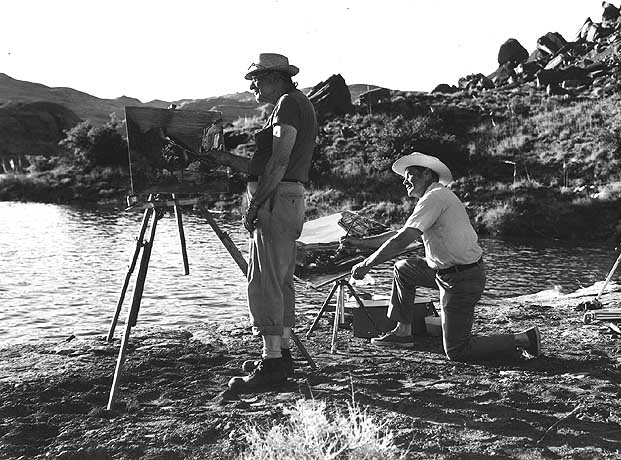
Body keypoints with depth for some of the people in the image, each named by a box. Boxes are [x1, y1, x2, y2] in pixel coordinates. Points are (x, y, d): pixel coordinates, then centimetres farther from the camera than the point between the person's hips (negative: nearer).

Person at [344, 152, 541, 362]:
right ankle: (403, 331, 24)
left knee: (456, 351, -3)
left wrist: (366, 264, -16)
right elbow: (401, 234, 22)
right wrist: (360, 242, 19)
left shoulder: (434, 197, -16)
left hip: (461, 280, -10)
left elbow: (403, 240, -23)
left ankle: (523, 340, 2)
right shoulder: (436, 197, 15)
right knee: (403, 269, 19)